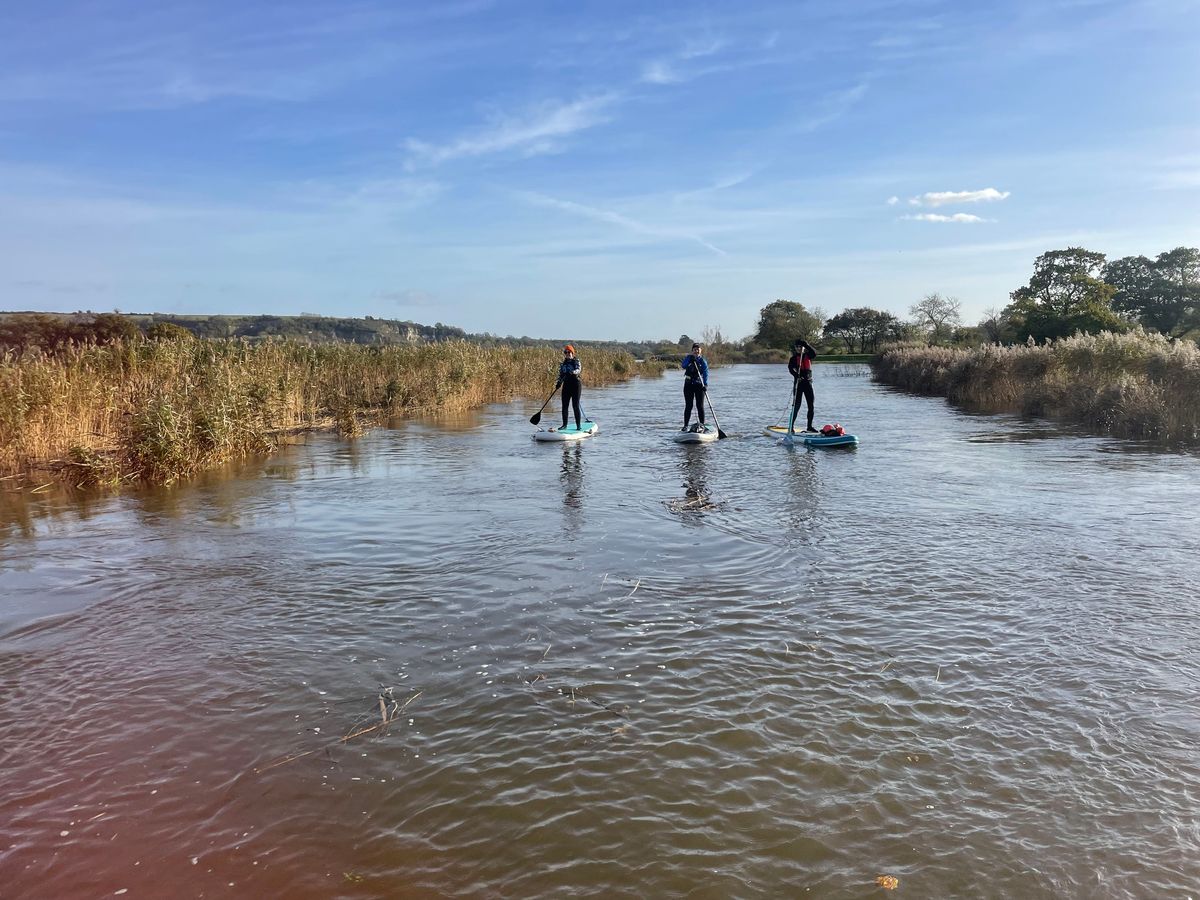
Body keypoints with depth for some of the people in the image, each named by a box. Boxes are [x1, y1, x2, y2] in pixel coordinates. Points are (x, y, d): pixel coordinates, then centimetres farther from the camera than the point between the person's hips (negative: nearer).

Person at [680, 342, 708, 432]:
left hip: (699, 385, -2)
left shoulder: (703, 361, -1)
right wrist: (690, 360, -29)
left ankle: (702, 425, 1)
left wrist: (705, 384, -24)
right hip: (688, 385, 2)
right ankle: (685, 426, 8)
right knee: (688, 406, 4)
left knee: (700, 405, -4)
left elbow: (705, 374, -10)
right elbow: (683, 366, -14)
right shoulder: (688, 358, 4)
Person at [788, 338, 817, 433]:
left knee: (811, 406, 4)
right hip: (798, 383, -4)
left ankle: (809, 427, 13)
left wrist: (806, 345, -19)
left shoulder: (808, 356, 10)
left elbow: (814, 353, -12)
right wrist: (796, 375, -35)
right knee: (796, 405, -9)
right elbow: (790, 368, -18)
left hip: (808, 383, 4)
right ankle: (791, 427, -7)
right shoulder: (793, 358, 0)